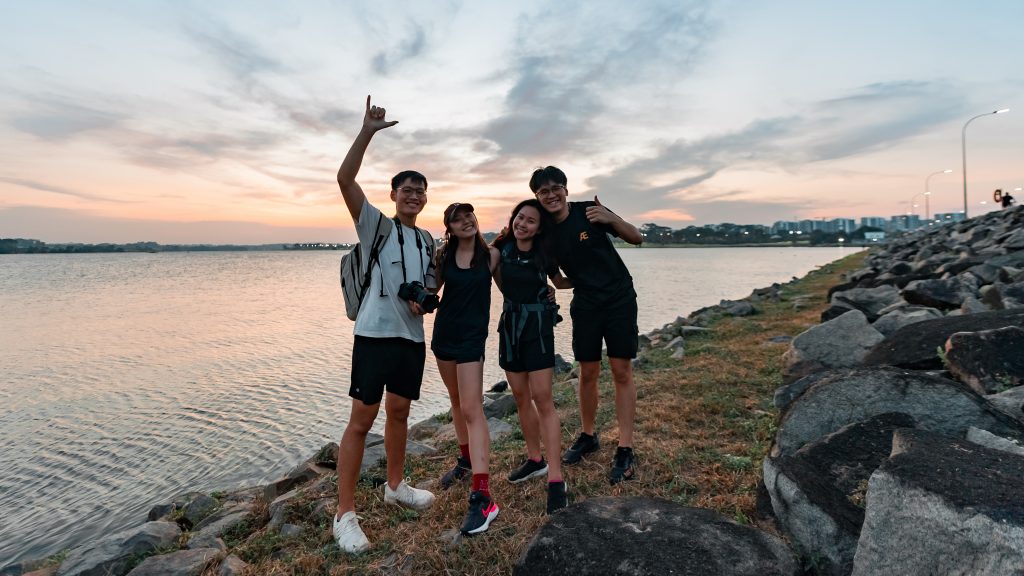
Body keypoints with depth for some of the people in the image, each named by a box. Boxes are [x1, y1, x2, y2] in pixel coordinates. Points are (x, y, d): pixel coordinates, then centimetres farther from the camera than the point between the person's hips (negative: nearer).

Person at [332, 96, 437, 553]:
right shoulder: (375, 224, -2)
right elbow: (345, 179, -15)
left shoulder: (428, 241, 14)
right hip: (375, 333, -6)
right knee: (362, 419, -4)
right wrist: (367, 132, -22)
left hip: (412, 336, 6)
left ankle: (395, 486, 34)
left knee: (399, 411, 17)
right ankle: (345, 514, 5)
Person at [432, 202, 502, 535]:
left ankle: (482, 496, -13)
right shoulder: (443, 256, 2)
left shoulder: (491, 254, -5)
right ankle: (466, 460, 40)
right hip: (444, 333, 5)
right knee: (456, 402, 19)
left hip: (472, 336, -5)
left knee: (471, 410, -13)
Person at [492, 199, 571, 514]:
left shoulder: (544, 254, -7)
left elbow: (562, 282, 10)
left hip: (538, 326, -4)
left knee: (542, 398, -10)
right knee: (520, 396, 11)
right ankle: (535, 460, 28)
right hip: (509, 325, 5)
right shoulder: (503, 248, 0)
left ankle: (556, 479, -8)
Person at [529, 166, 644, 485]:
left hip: (619, 298, -3)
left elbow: (636, 238, -9)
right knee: (588, 372, 8)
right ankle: (588, 435, 27)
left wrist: (611, 218, -25)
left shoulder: (589, 211, -11)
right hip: (585, 304, 3)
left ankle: (625, 449, 3)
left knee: (622, 371, -4)